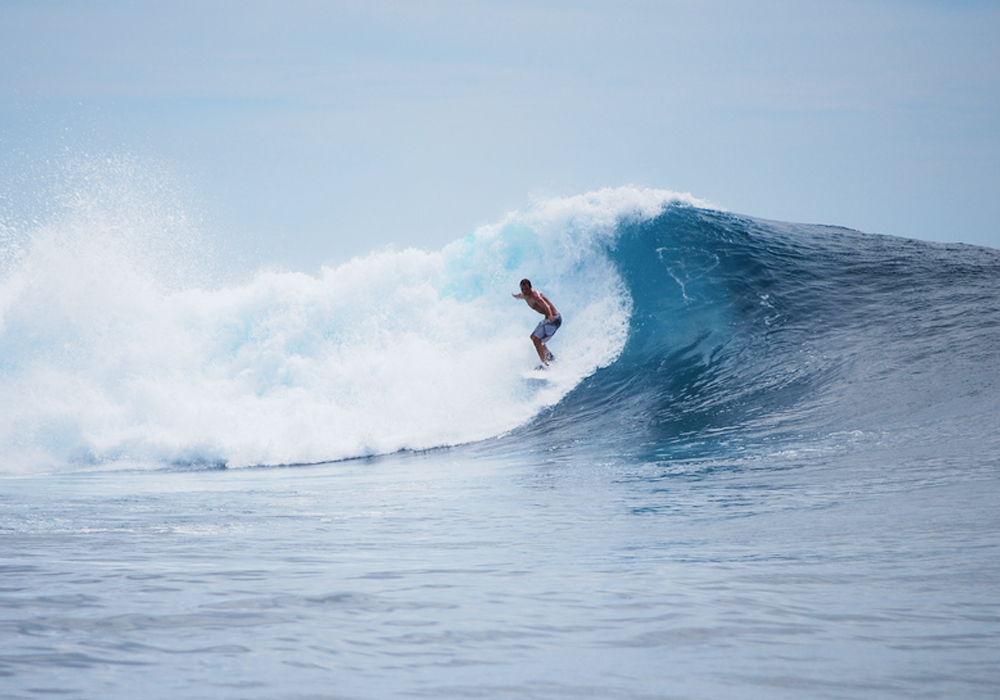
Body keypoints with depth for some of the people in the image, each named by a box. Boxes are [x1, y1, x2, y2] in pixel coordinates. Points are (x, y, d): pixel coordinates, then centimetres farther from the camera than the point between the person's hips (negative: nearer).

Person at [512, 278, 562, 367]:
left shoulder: (534, 295, -26)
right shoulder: (524, 295, 3)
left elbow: (545, 305, -46)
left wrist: (550, 315, -65)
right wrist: (514, 295, 55)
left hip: (554, 319, -10)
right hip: (548, 318, 10)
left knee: (536, 339, -22)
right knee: (533, 337, 25)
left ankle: (545, 363, -19)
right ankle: (549, 355, 41)